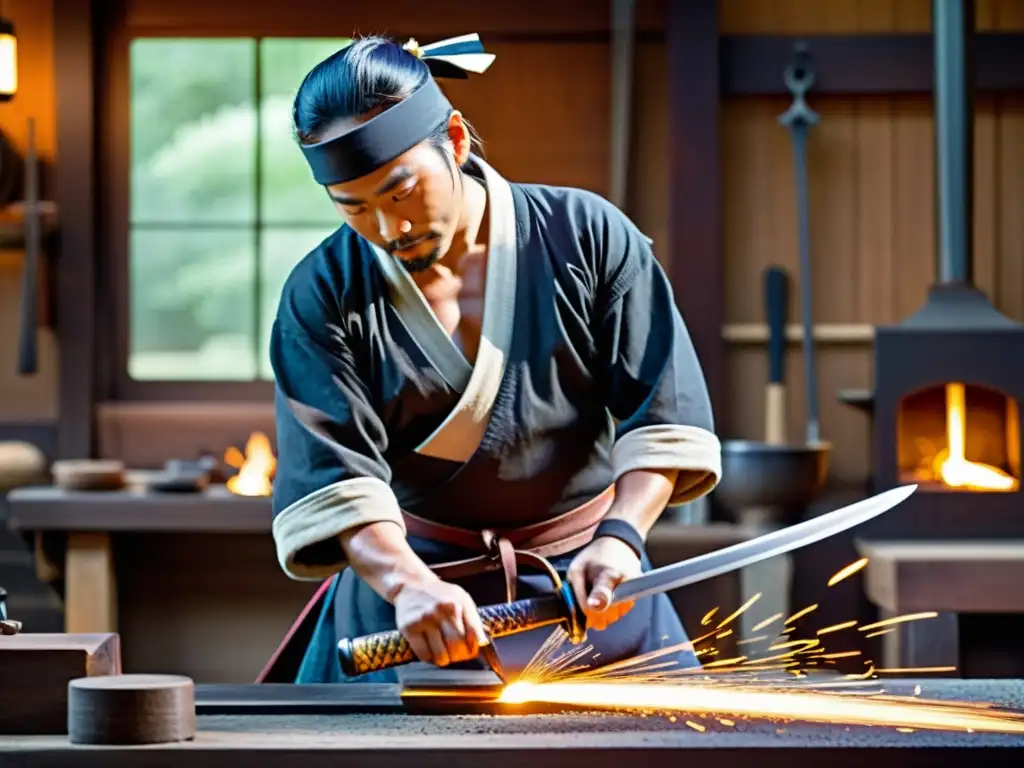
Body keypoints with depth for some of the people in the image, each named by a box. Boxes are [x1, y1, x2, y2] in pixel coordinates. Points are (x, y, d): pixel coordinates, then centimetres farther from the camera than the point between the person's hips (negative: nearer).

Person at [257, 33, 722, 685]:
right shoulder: (324, 295, -7)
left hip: (589, 583, 1)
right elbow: (333, 475, -17)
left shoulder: (586, 234, -5)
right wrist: (406, 582, -34)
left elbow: (663, 412, -8)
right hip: (414, 574, 0)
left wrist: (620, 534, -24)